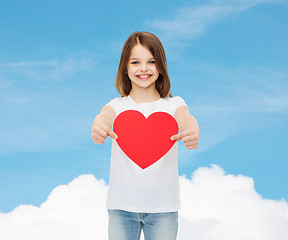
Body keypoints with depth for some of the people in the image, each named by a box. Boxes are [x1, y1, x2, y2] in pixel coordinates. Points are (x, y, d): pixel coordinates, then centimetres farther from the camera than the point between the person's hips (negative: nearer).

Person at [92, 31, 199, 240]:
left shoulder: (173, 104, 3)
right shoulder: (117, 106, 3)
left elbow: (184, 117, -19)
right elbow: (105, 115, -19)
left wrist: (192, 129, -44)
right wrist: (98, 126, -45)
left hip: (163, 205, 0)